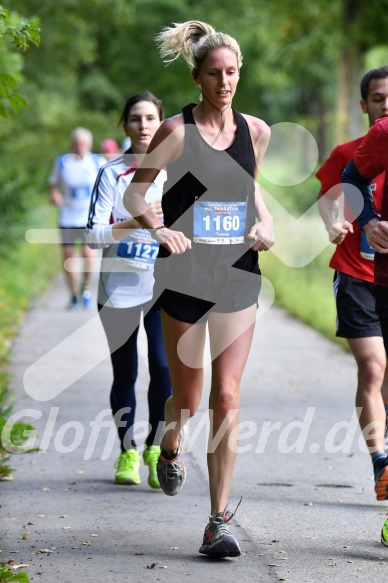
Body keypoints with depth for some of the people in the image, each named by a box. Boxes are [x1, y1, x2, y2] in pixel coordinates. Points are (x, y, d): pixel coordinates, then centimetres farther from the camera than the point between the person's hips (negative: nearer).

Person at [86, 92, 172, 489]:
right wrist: (135, 223, -20)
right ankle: (127, 452, 20)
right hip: (118, 288, 0)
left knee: (163, 367, -13)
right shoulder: (111, 174, 2)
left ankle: (156, 449, 0)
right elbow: (94, 233, -6)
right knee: (124, 373, 5)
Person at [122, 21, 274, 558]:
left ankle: (219, 523, -2)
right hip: (185, 275, -2)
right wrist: (157, 227, -22)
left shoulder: (255, 131, 6)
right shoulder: (177, 131, -6)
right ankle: (169, 451, 45)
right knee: (187, 398, 7)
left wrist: (265, 223, 5)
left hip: (238, 276, 2)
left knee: (227, 396, -6)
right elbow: (134, 191, -3)